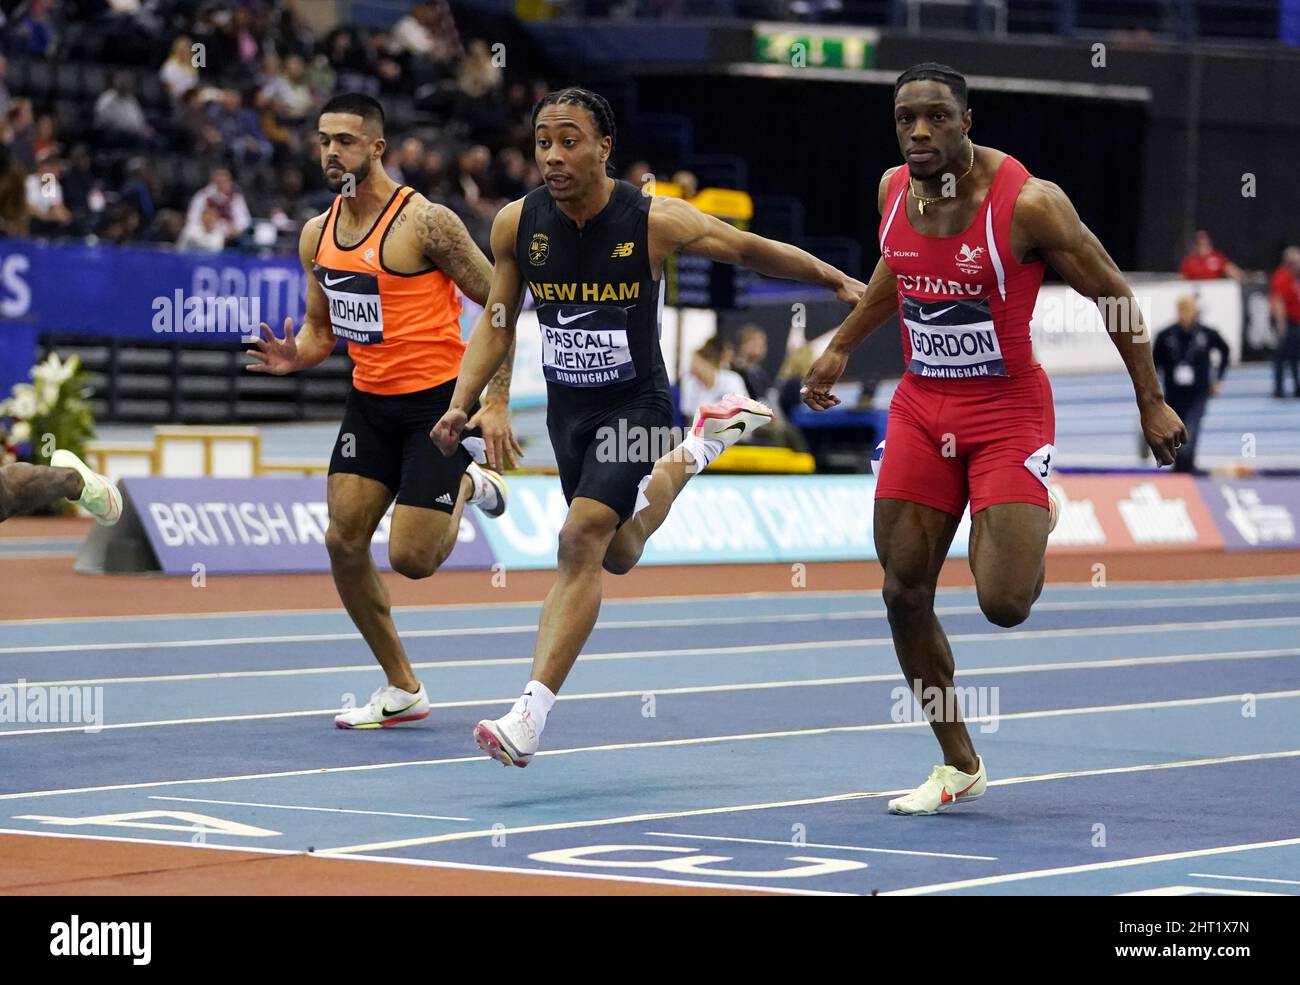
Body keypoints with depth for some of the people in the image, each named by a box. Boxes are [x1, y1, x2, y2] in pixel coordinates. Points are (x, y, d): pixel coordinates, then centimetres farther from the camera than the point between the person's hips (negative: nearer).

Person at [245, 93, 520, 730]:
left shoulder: (425, 222, -16)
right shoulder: (316, 235, 4)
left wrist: (496, 402, -17)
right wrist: (293, 356, -8)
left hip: (439, 401, -6)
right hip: (369, 402, 6)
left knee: (411, 559, -10)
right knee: (343, 543, -3)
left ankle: (469, 485, 23)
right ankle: (402, 689, 12)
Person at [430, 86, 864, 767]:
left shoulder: (655, 221, -17)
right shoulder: (517, 224, -8)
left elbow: (752, 250, -2)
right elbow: (497, 323, 5)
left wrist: (839, 281, 2)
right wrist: (460, 403, -6)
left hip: (634, 405, -5)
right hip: (567, 406, 5)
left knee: (582, 541, -22)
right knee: (618, 556, 20)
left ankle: (530, 716, -25)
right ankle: (690, 458, 49)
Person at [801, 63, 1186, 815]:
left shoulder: (1027, 202, -20)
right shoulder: (894, 190, -2)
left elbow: (1112, 294, -10)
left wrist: (1152, 402, -8)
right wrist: (842, 346, 25)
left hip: (1009, 412, -5)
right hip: (921, 408, 5)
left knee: (1004, 603, -16)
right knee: (904, 595, 2)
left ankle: (1036, 533, 23)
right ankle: (960, 766, 19)